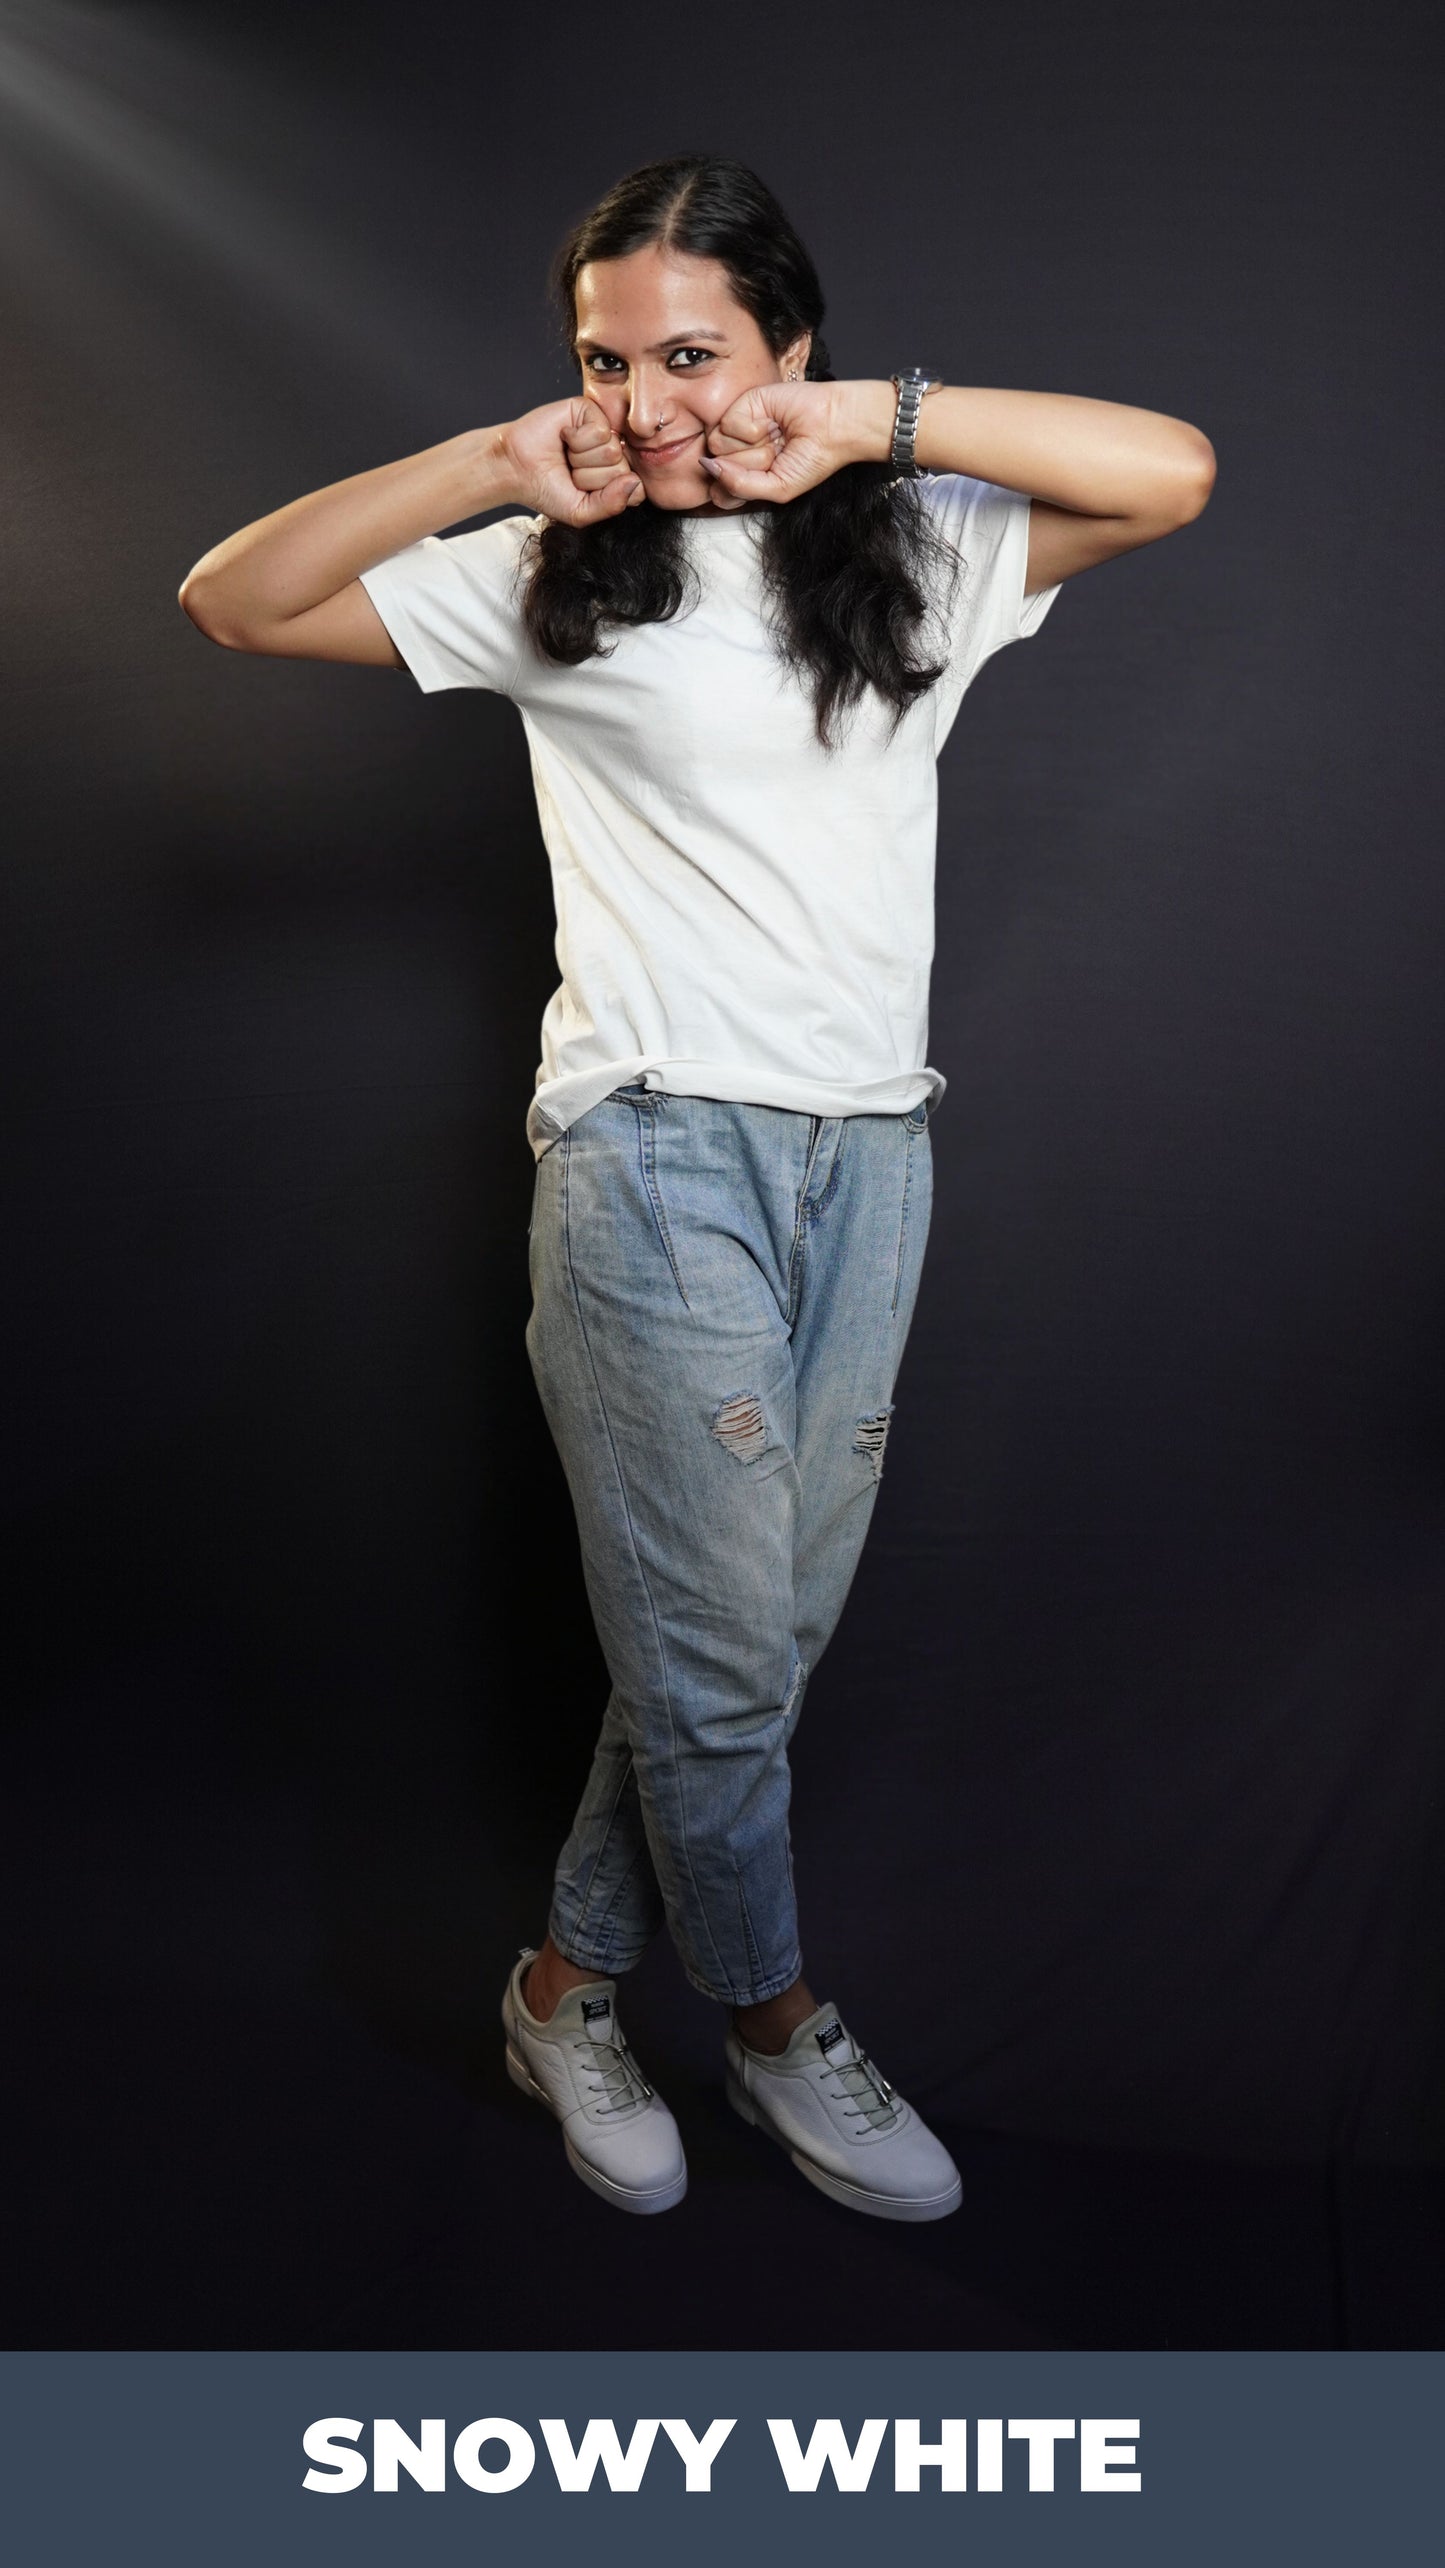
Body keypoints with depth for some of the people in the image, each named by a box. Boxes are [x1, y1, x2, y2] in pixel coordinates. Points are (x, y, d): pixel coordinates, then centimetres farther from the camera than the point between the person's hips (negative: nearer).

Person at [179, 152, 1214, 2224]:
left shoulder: (917, 554, 9)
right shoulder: (552, 581, 4)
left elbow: (1175, 472, -4)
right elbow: (234, 599, 2)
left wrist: (879, 421, -10)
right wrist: (486, 465, -9)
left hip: (870, 1156, 3)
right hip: (657, 1155, -3)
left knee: (761, 1638, 10)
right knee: (713, 1650, 1)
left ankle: (571, 1982, 29)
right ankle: (778, 2020, 26)